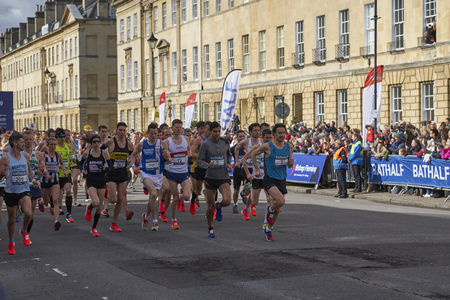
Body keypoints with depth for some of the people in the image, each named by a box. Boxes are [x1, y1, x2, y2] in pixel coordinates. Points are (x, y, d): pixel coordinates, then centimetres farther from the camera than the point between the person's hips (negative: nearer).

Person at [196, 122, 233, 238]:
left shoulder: (225, 143, 3)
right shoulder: (205, 144, -6)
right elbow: (199, 161, -5)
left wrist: (229, 164, 4)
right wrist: (208, 165, -25)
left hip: (224, 177, 1)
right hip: (210, 177, -1)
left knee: (227, 201, -21)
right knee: (210, 207, 3)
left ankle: (219, 207, 15)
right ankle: (210, 228, 27)